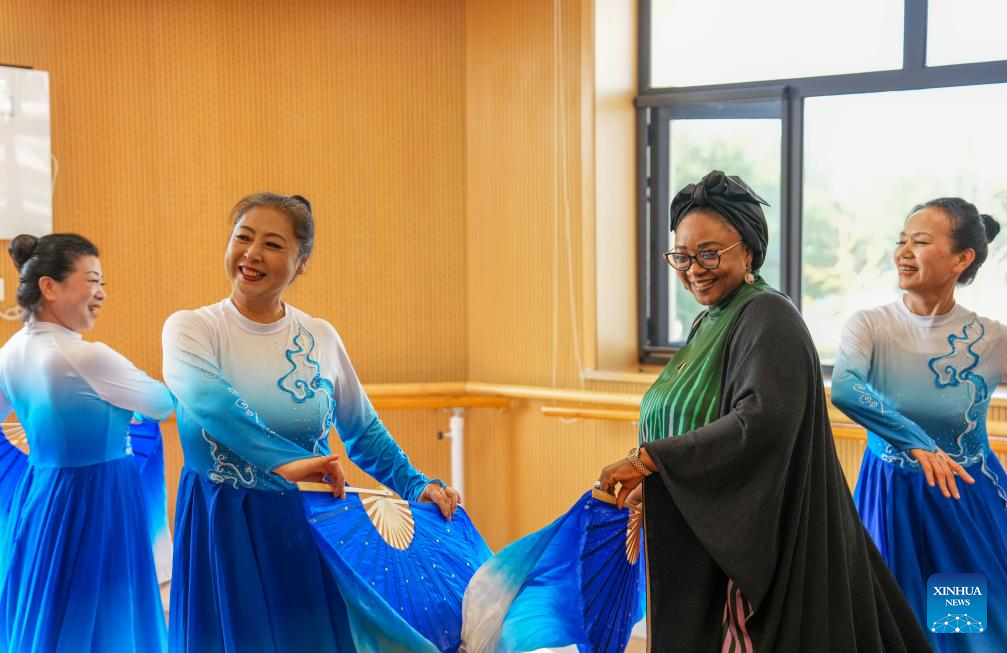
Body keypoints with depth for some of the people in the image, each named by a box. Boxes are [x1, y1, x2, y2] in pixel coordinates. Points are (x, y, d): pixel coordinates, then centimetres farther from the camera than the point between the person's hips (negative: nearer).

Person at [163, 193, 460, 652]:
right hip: (222, 528, -3)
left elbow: (362, 429, 15)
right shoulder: (190, 328, -7)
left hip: (305, 527, 3)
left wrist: (414, 486, 3)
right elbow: (207, 400, -28)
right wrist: (284, 462, -40)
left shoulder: (321, 338, 3)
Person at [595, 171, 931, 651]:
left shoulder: (768, 317, -15)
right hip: (697, 541, 9)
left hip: (751, 537, -9)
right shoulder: (708, 323, 12)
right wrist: (653, 483, 4)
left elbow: (763, 420, -28)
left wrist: (651, 458, -27)